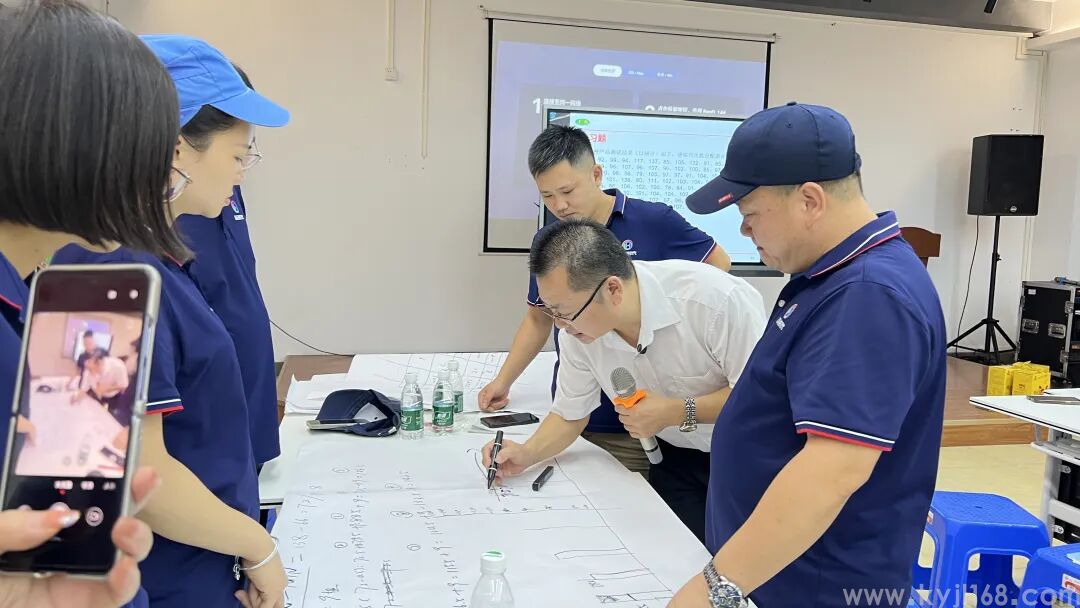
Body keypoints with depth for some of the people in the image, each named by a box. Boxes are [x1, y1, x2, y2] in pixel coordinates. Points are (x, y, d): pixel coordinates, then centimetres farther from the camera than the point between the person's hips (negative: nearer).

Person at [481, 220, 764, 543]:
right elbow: (570, 413, -1)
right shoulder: (576, 328, -15)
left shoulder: (714, 298, -32)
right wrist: (527, 453, -17)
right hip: (678, 458, 4)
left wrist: (677, 413, -29)